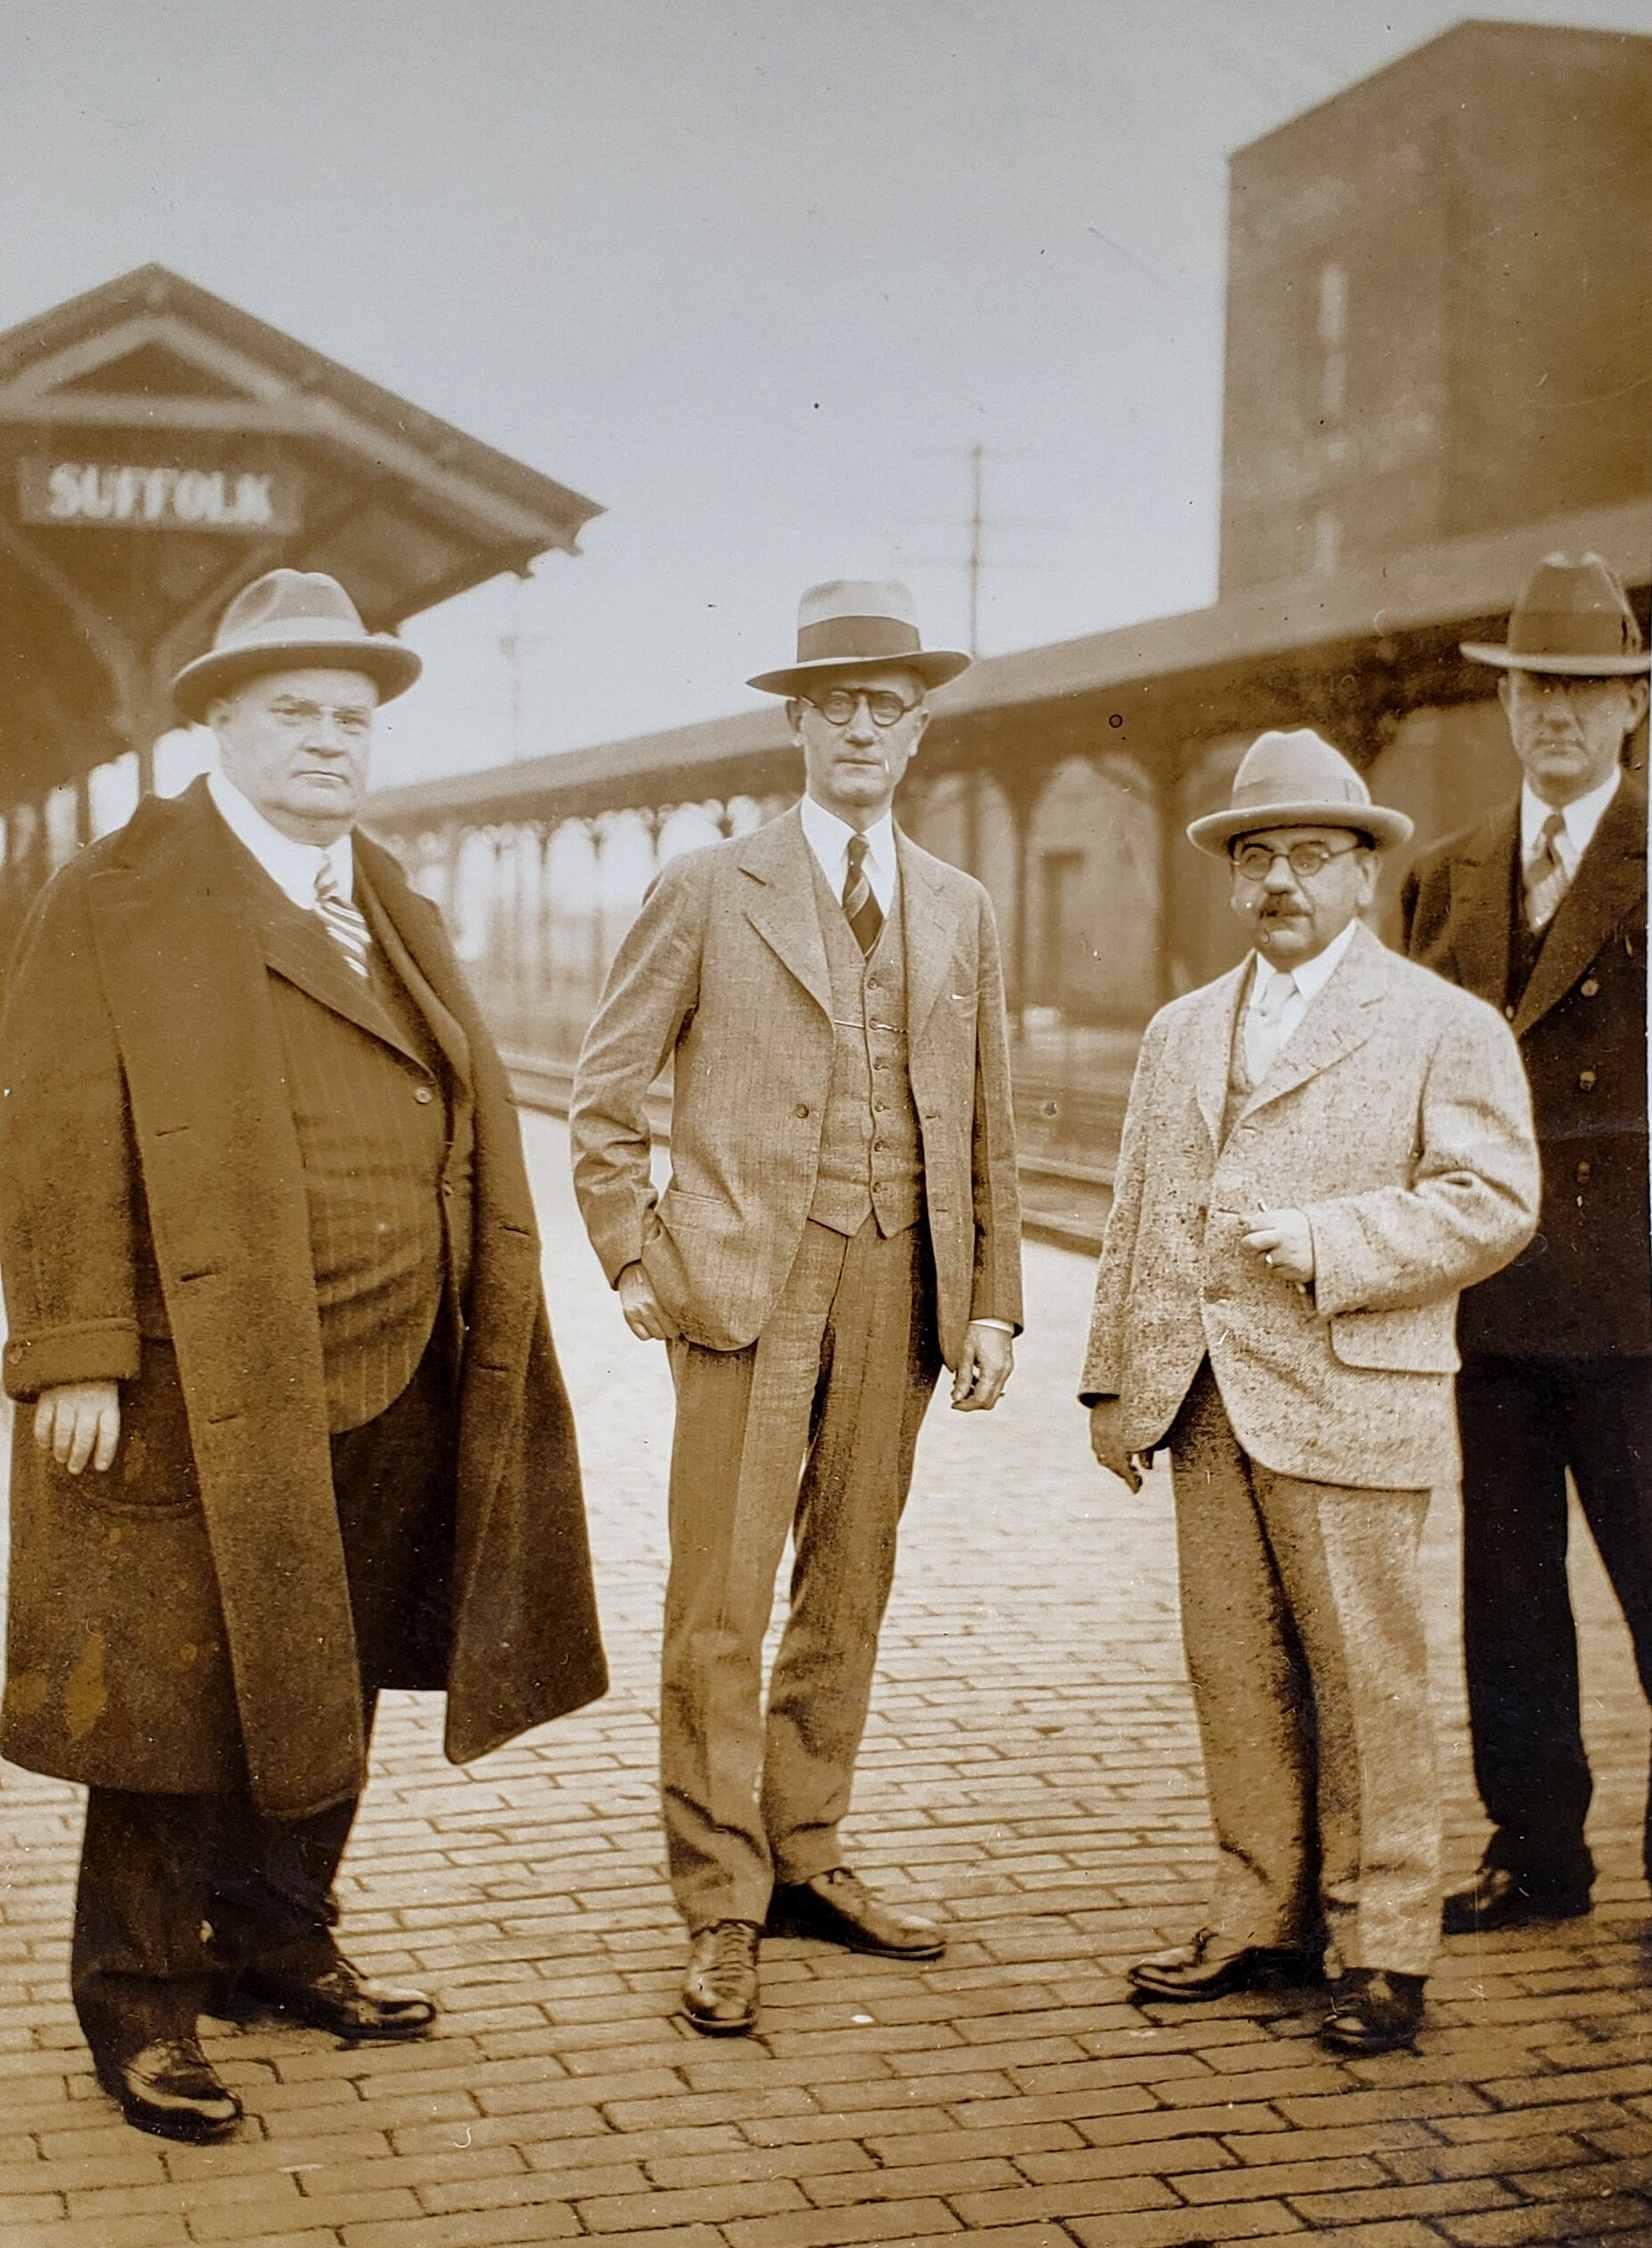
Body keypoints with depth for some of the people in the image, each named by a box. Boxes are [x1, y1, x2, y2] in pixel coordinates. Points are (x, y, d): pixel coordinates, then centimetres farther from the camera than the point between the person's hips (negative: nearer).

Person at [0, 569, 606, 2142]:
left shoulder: (400, 915, 16)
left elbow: (465, 1139, 17)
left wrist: (469, 1343, 13)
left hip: (389, 1401, 7)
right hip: (198, 1397, -6)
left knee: (333, 1692, 17)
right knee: (181, 1704, 2)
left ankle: (277, 1948, 34)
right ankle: (138, 2010, 18)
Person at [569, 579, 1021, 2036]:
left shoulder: (963, 913, 14)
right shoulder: (711, 890, 3)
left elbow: (986, 1128, 14)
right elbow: (606, 1092, 5)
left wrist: (994, 1300, 7)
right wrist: (635, 1258, -2)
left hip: (900, 1289, 4)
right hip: (748, 1281, -4)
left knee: (850, 1592, 10)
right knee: (721, 1604, -4)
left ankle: (805, 1858, 23)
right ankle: (722, 1909, 4)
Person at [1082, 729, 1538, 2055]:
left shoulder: (1444, 1027, 1)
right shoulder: (1183, 1034, 18)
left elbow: (1491, 1202, -8)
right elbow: (1140, 1218, 19)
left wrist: (1323, 1243, -17)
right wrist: (1116, 1383, 15)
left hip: (1349, 1403, -5)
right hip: (1208, 1405, 5)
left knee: (1366, 1680, -1)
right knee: (1233, 1671, 9)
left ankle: (1386, 1946, 10)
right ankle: (1263, 1922, 20)